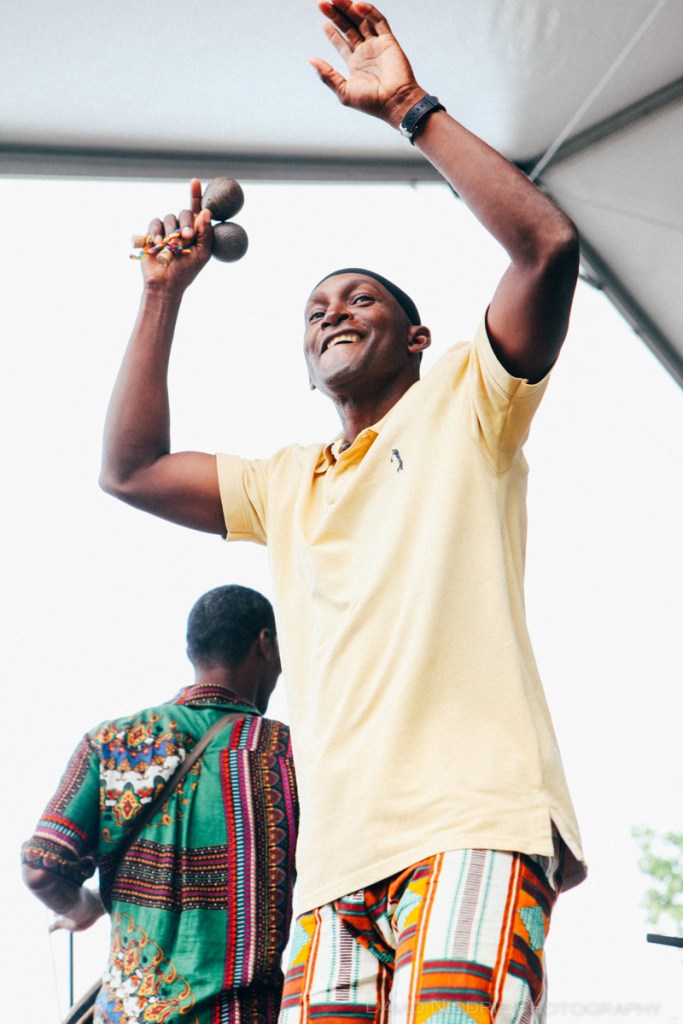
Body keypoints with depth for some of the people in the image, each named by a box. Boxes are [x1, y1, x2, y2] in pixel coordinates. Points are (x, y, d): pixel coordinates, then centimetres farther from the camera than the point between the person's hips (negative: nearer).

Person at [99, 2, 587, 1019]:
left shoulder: (463, 409, 14)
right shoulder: (288, 486, 31)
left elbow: (546, 244, -1)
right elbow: (130, 469, 25)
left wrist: (411, 108, 0)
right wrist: (165, 293, 24)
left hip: (473, 822, -5)